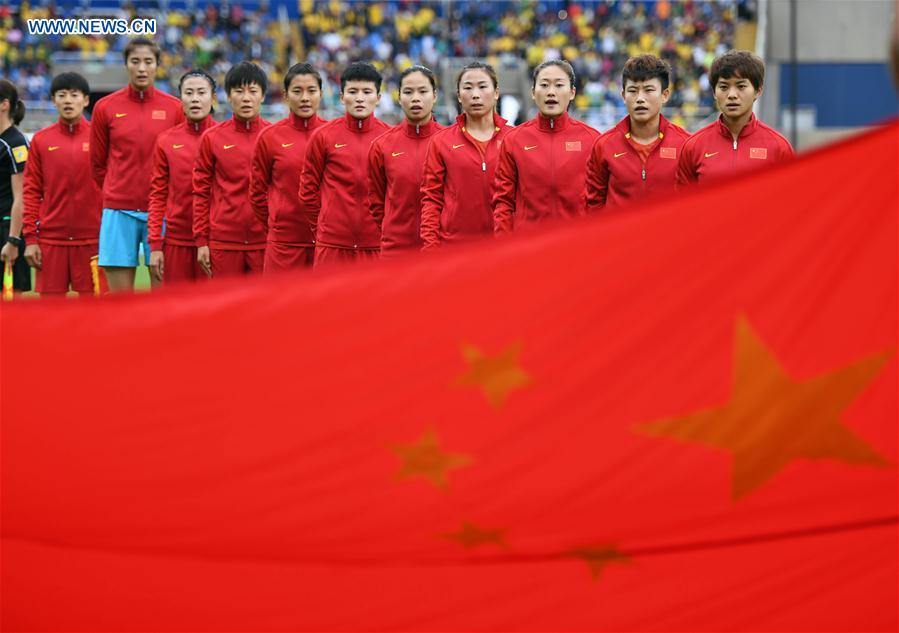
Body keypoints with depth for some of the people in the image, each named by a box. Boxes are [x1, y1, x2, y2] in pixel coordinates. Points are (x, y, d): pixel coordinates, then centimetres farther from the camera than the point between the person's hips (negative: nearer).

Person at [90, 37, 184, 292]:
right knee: (119, 296, -1)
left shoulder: (174, 108, 4)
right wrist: (117, 195, 12)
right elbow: (98, 163, 11)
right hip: (118, 211, 0)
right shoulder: (105, 107, 4)